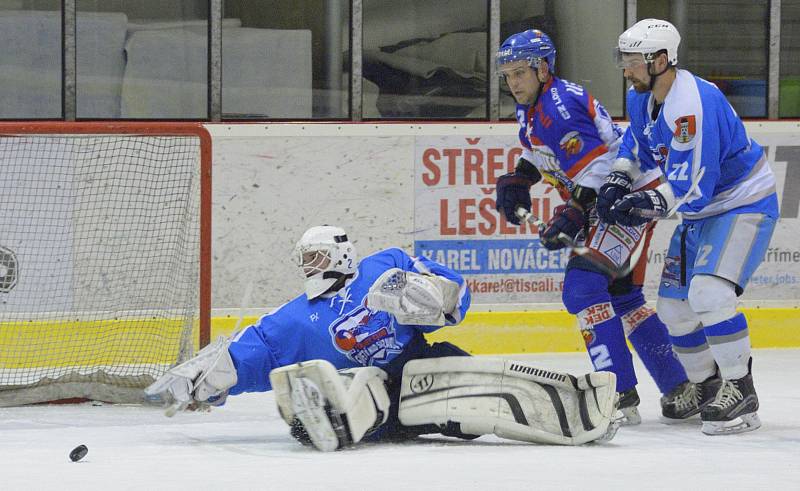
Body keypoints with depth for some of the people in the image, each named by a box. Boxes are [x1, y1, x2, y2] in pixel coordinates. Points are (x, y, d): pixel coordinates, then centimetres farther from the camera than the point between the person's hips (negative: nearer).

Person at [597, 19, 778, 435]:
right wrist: (618, 180, 5)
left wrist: (650, 206, -36)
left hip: (745, 205, -10)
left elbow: (693, 186, -33)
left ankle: (740, 393, -19)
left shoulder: (693, 104, -30)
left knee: (709, 292, -26)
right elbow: (636, 143, 20)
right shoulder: (642, 98, 0)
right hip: (700, 211, 10)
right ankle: (707, 387, 27)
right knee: (673, 303, 11)